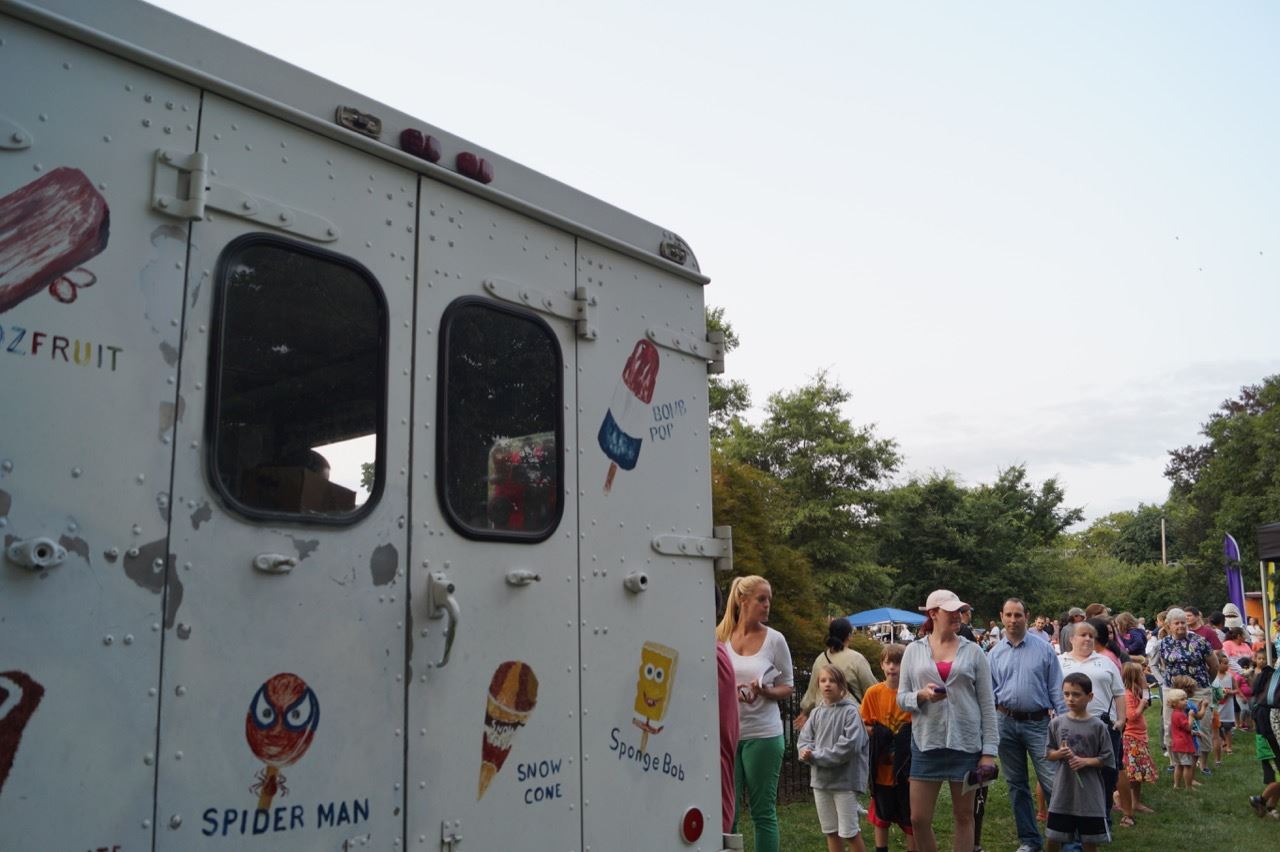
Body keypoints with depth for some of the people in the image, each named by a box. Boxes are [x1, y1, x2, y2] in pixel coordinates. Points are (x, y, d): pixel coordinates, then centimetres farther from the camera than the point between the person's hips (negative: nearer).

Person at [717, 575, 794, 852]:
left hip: (763, 734, -1)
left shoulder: (775, 639, -1)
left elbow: (787, 687, 5)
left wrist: (765, 690, -16)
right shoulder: (720, 637, 2)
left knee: (763, 811, 5)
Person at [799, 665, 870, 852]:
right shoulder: (816, 713, 6)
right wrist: (806, 752, -18)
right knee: (831, 831, 14)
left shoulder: (850, 712, -11)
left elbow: (849, 745, -20)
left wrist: (818, 756, -17)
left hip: (845, 779, -6)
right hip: (820, 779, 6)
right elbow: (803, 740, 6)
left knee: (849, 831, 0)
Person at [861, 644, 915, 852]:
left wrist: (905, 738, -17)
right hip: (882, 767, 2)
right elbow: (864, 727, 5)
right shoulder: (873, 693, -2)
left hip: (907, 766, -2)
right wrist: (880, 735, -12)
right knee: (881, 818, 15)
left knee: (911, 818, 8)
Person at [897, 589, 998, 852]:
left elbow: (987, 704, 2)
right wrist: (921, 695, -16)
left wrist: (990, 749, -4)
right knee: (918, 819, 2)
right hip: (926, 742, 1)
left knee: (964, 817, 10)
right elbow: (901, 698, 6)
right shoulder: (914, 650, 4)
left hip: (965, 743, -1)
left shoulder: (973, 652, 2)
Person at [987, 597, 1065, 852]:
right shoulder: (994, 654, 5)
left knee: (1053, 782, -8)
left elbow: (1056, 688, -2)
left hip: (1038, 723, -3)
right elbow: (988, 694, 8)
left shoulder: (1044, 648, -2)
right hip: (1007, 723, 3)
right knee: (1016, 784, 12)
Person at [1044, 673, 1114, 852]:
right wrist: (1059, 754, -14)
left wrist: (1085, 761, -17)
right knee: (1054, 837, 10)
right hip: (1063, 791, 2)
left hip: (1089, 793, -2)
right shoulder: (1057, 723, -1)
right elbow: (1049, 754, 6)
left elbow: (1107, 759, -3)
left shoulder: (1097, 726, -7)